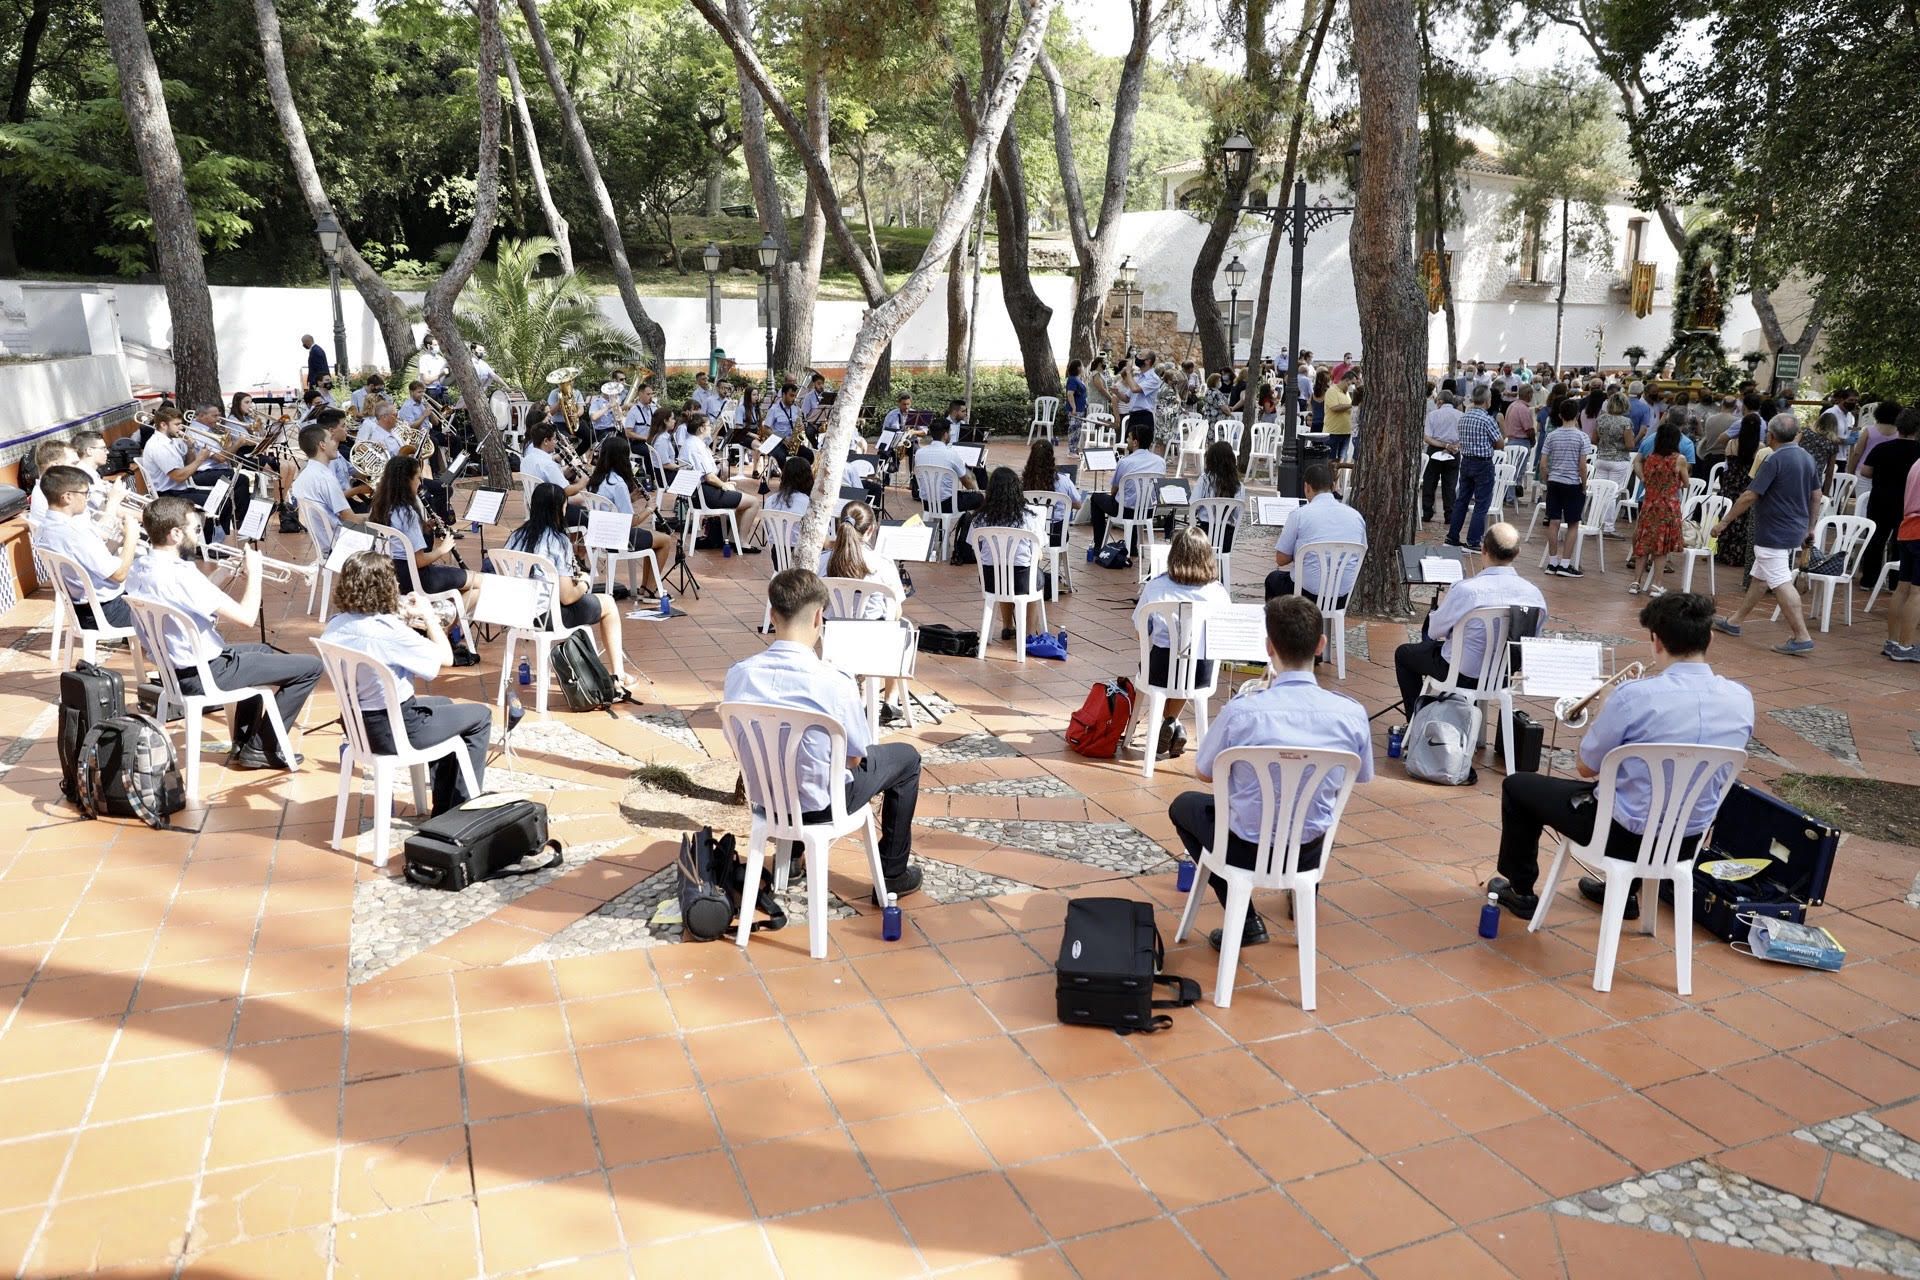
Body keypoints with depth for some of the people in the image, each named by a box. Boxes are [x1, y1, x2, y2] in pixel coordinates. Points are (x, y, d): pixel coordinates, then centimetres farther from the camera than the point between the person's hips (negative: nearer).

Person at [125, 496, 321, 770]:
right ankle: (260, 749, 6)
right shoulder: (181, 575, -29)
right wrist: (254, 571, -14)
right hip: (202, 674, -10)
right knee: (310, 667, -4)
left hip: (169, 665, 10)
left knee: (265, 652, 33)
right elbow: (246, 617, -26)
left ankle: (242, 743, 31)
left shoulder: (138, 569, 0)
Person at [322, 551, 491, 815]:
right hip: (396, 730, -8)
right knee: (480, 716, 12)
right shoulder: (388, 630, -28)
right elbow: (446, 658, -19)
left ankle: (443, 811, 36)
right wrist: (428, 616, -7)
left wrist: (404, 622, 4)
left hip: (357, 725, 8)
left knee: (444, 704, 33)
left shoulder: (336, 625, -4)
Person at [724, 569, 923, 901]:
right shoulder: (835, 683, -29)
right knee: (906, 757, 20)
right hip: (821, 805, -5)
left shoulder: (738, 674, -16)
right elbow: (854, 758, -14)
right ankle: (892, 876, 29)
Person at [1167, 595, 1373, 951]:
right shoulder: (1352, 714, -17)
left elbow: (1202, 774, -6)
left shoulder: (1240, 712, -25)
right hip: (1311, 850, 4)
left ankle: (1244, 921, 15)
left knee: (1183, 805, 27)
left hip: (1247, 849, -4)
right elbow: (1361, 778, 3)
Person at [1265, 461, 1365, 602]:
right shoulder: (1356, 516, 1)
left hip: (1308, 595, -4)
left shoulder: (1299, 514, -11)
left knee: (1273, 578, 28)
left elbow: (1281, 559, -5)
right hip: (1343, 599, 4)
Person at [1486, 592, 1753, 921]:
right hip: (1688, 841, 6)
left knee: (1517, 786, 16)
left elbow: (1586, 768, -11)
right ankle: (1625, 893, 46)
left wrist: (1604, 712, 5)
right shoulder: (1742, 699, -7)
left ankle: (1521, 891, 29)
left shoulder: (1634, 696, -25)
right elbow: (1719, 775, 11)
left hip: (1625, 834, -6)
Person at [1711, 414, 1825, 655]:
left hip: (1774, 534, -9)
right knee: (1760, 577, 18)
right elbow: (1816, 497, 14)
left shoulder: (1775, 459, -17)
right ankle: (1734, 621, 30)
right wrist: (1810, 528, 24)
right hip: (1796, 532, 9)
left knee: (1781, 584, -9)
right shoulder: (1808, 458, 8)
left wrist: (1724, 522, -10)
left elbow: (1749, 497, -18)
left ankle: (1802, 637, -11)